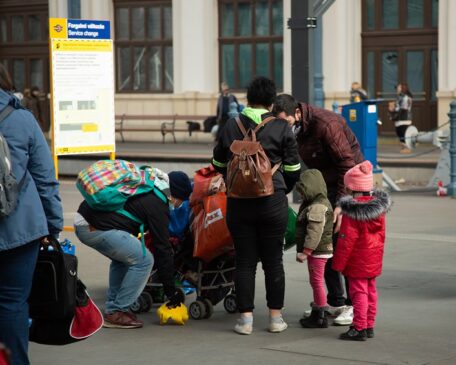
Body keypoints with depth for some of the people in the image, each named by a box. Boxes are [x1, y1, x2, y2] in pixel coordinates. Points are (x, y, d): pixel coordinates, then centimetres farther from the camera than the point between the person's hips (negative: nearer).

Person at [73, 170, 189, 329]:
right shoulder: (157, 205, -4)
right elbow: (162, 250, -2)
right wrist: (171, 290, 4)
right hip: (97, 229, -10)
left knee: (123, 257, 27)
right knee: (143, 260, -3)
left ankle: (112, 308, 25)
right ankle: (116, 313, 1)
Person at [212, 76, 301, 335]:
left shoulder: (231, 127, 4)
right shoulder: (282, 128, -4)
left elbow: (218, 163, 15)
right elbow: (293, 168, 0)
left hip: (239, 203, 1)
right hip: (272, 202, -1)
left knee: (245, 261, 7)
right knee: (273, 261, 9)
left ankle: (246, 318, 5)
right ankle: (276, 317, 13)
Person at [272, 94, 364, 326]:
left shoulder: (327, 124, -25)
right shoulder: (296, 130, 0)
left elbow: (347, 164, -25)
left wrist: (341, 204, -28)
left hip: (348, 186, -8)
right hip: (326, 187, 8)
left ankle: (355, 305, -2)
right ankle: (335, 302, 16)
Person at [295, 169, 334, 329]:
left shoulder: (317, 207, -20)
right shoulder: (313, 204, 16)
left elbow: (314, 232, -26)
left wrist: (305, 251, -25)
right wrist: (304, 250, 23)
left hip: (318, 250, -11)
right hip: (317, 251, 11)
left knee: (317, 281, -4)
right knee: (315, 281, 17)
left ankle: (320, 317, 1)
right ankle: (317, 313, 26)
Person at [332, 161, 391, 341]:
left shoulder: (352, 213, -19)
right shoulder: (379, 206, 3)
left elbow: (346, 240, -18)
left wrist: (338, 263, -12)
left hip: (357, 262, -7)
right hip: (374, 261, 7)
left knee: (359, 292, -3)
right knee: (370, 290, 14)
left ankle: (359, 328, -3)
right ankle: (369, 326, 21)